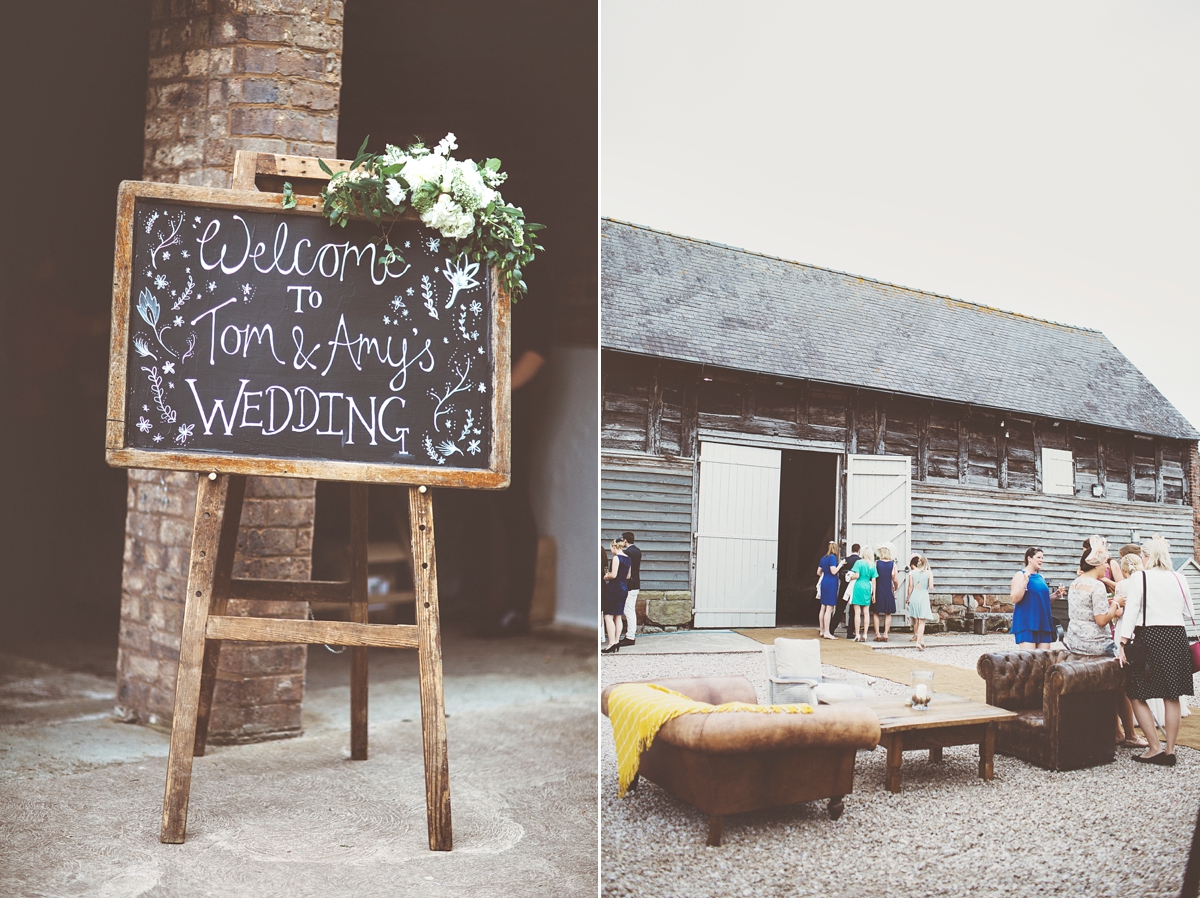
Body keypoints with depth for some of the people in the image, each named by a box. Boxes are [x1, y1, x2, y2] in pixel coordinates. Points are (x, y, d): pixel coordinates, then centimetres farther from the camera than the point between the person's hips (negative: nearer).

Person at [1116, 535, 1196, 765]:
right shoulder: (1180, 580, 4)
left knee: (1137, 695, 5)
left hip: (1150, 638, -5)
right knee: (1171, 697, 10)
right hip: (1177, 638, 5)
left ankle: (1155, 748, 1)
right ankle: (1170, 751, 14)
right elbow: (1188, 613, 13)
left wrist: (1122, 645, -8)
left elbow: (1130, 614, -11)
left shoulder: (1139, 578, -7)